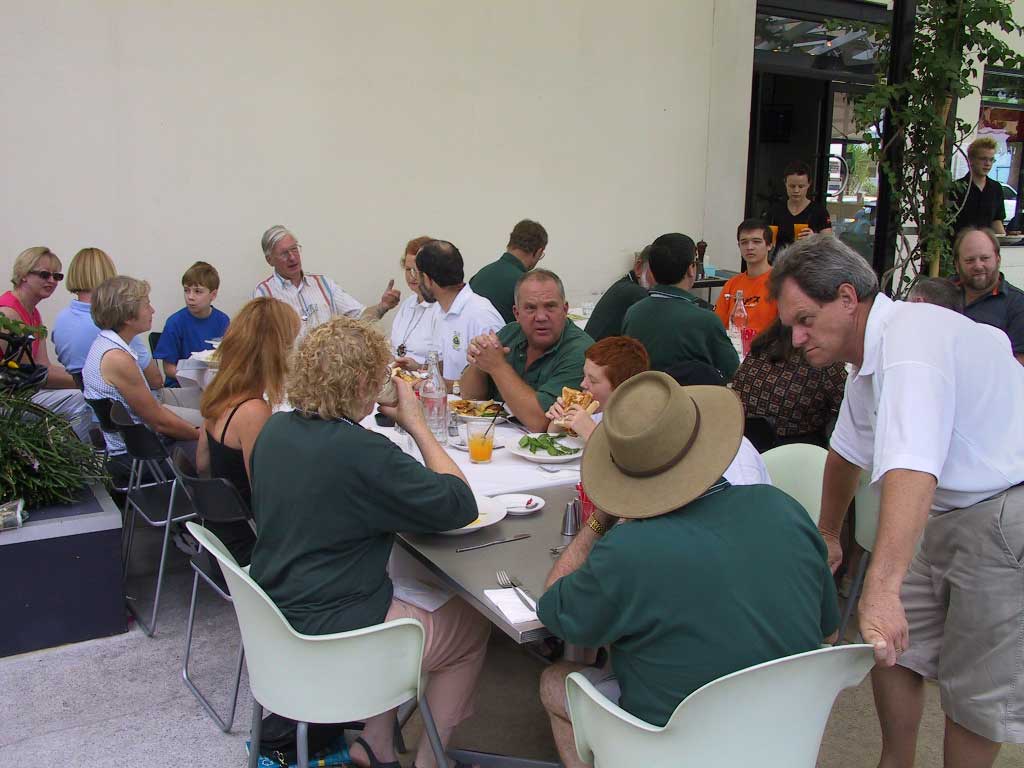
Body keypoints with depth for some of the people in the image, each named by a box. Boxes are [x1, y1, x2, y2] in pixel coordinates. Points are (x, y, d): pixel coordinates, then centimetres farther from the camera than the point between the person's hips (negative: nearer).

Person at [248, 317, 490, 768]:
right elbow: (461, 505, -19)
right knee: (472, 628, 11)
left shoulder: (274, 430, -2)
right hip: (326, 633, -8)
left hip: (274, 614, 8)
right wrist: (417, 425, -10)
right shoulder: (363, 453, -26)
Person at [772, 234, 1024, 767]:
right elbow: (847, 451, 23)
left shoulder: (911, 339, -25)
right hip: (951, 517, 9)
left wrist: (881, 589, -45)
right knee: (892, 648, 11)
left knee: (976, 690, 1)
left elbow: (911, 469, -38)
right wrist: (827, 535, 31)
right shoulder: (869, 356, 9)